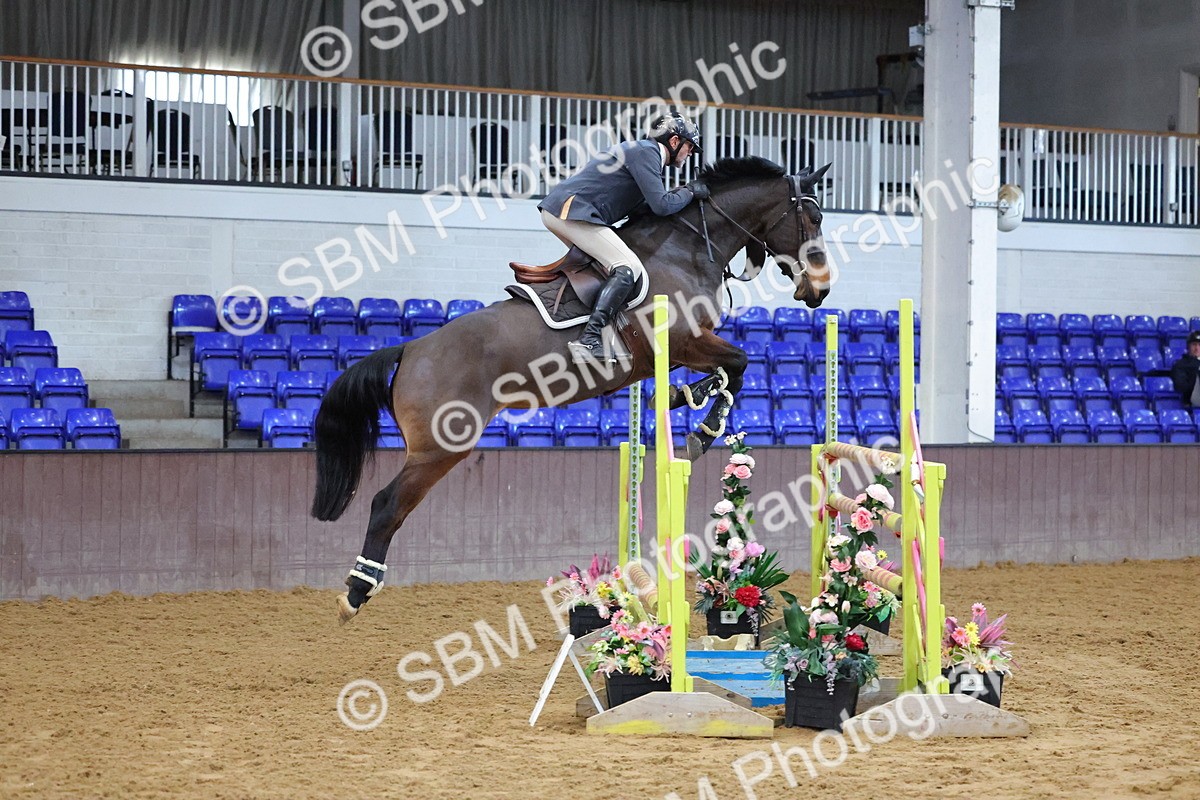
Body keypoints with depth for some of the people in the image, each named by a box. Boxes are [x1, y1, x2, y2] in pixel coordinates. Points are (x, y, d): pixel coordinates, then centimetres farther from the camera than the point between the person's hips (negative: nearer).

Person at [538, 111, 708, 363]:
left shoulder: (646, 152, 25)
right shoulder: (646, 151, -6)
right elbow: (661, 205, -14)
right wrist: (689, 192, 3)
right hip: (573, 210, -11)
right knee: (629, 269, -19)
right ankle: (589, 340, -31)